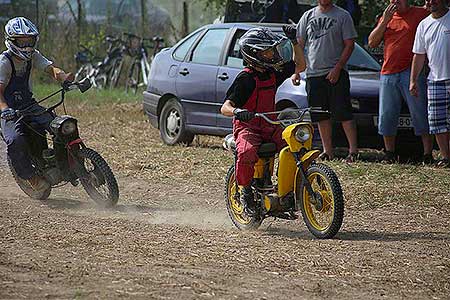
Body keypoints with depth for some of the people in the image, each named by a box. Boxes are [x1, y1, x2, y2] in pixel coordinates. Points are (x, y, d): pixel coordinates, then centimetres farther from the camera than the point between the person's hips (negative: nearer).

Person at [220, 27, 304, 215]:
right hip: (247, 126, -7)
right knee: (247, 153, -37)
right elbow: (225, 107, -19)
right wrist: (236, 111, -42)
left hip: (269, 127, 7)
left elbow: (299, 64, 23)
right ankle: (245, 192, -15)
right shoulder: (246, 79, -13)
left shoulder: (273, 73, 9)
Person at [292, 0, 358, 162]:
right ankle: (327, 151, 13)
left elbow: (349, 45, -2)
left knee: (344, 113, -9)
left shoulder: (342, 16, 2)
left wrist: (337, 68, -13)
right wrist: (296, 71, 6)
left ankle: (353, 150, -7)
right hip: (313, 74, 4)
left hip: (336, 74, -4)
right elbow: (299, 45, 15)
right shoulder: (308, 16, 13)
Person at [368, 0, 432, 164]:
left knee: (420, 114, -6)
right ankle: (390, 153, 19)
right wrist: (384, 22, -2)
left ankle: (428, 154, -4)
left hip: (412, 73, -5)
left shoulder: (421, 14, 2)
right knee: (386, 116, 8)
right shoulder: (386, 17, 17)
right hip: (388, 74, 5)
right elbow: (372, 43, 9)